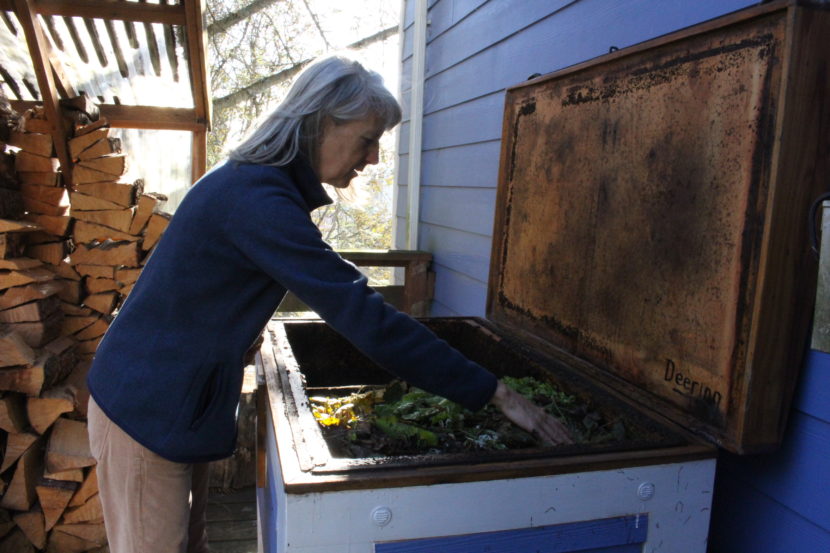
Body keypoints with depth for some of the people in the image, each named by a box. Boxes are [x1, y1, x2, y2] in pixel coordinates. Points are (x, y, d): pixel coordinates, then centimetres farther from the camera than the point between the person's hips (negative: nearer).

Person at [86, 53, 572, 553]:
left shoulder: (252, 183, 4)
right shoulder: (258, 201, -29)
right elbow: (364, 318, -32)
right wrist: (496, 393, -27)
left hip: (176, 398, 9)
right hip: (148, 411, -9)